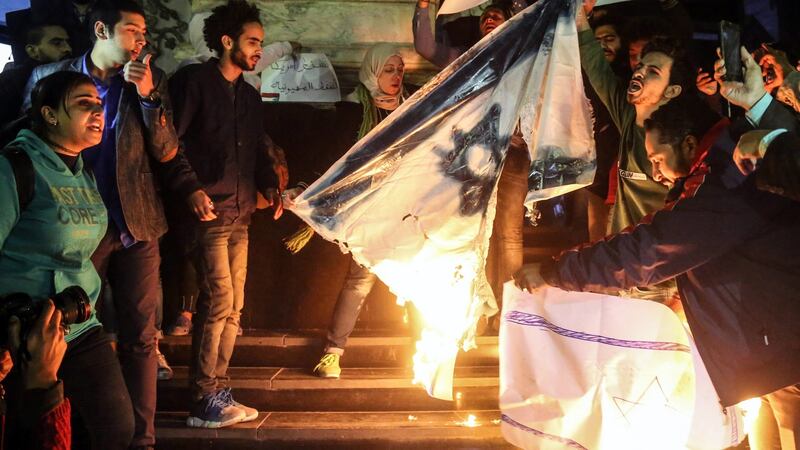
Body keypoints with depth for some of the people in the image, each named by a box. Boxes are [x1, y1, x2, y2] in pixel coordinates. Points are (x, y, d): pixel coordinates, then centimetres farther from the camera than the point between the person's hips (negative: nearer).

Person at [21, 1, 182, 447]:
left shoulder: (152, 80, 4)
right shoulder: (49, 76, 2)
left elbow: (166, 152, -1)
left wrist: (148, 95, -14)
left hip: (136, 226, 1)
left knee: (139, 337, 4)